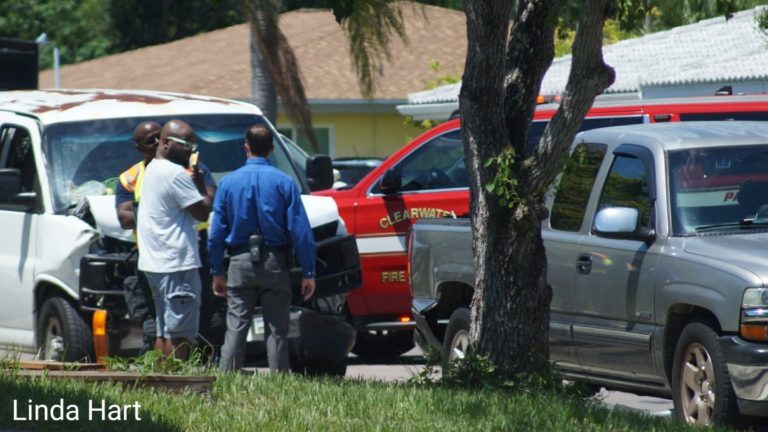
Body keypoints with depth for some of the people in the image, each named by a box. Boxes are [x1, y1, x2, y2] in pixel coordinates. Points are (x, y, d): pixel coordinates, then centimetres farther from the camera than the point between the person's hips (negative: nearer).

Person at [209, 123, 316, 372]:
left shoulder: (229, 182, 2)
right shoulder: (283, 183, -3)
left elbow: (217, 231, 3)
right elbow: (300, 230, -6)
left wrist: (217, 272, 9)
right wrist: (308, 272, -2)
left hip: (240, 263, 1)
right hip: (274, 263, -1)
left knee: (236, 328, 2)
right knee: (277, 329, 3)